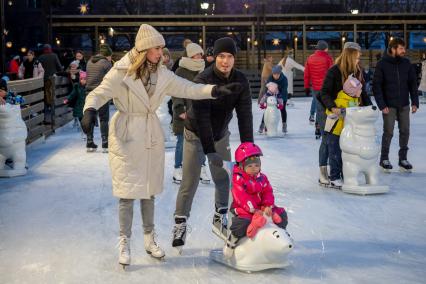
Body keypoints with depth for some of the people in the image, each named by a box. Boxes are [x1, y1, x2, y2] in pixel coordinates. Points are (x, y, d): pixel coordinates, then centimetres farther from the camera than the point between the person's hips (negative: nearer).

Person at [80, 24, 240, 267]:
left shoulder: (162, 73, 2)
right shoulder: (122, 71, -12)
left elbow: (188, 88, 0)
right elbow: (99, 94, -15)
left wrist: (216, 90, -11)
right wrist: (90, 110, -36)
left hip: (151, 136, 5)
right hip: (126, 136, -5)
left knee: (149, 189, 14)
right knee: (127, 190, 1)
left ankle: (150, 238, 28)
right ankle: (125, 242, 15)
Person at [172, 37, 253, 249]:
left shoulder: (241, 81, -12)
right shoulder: (203, 80, -26)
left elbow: (245, 115, -13)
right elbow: (201, 118, -30)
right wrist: (210, 150, -34)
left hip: (220, 134, 5)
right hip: (196, 135, -4)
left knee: (223, 178, 9)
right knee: (190, 182, -4)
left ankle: (220, 220, 26)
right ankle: (180, 224, 9)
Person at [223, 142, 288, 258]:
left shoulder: (262, 178, 8)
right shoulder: (238, 179, -13)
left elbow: (268, 193, 3)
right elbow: (242, 197, -21)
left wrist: (268, 206, -16)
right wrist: (254, 210, -26)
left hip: (261, 208, 6)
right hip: (242, 209, -6)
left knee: (281, 214, 0)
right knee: (242, 222, -36)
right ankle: (231, 241, -11)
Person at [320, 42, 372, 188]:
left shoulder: (358, 71, 8)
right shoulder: (334, 71, -11)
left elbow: (363, 92, 13)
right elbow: (324, 92, -15)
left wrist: (369, 106, -3)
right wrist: (332, 107, -30)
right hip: (334, 114, -5)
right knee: (334, 146, -3)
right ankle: (334, 177, 3)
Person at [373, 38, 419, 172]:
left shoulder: (406, 63, 2)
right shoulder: (382, 64, -9)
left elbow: (413, 83, 5)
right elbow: (376, 86, -9)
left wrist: (415, 102, -2)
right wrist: (382, 105, -14)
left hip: (404, 105, 4)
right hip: (389, 105, -4)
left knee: (405, 131, 6)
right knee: (388, 132, 1)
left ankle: (403, 158, 19)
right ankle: (384, 158, 17)